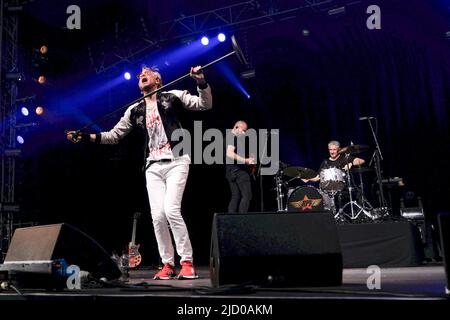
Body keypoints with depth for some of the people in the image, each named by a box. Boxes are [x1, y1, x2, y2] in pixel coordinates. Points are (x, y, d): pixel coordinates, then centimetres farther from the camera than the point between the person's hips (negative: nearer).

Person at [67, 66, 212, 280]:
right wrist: (85, 136, 8)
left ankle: (187, 262, -12)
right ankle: (167, 264, 6)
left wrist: (201, 82, -17)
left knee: (171, 209, -19)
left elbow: (205, 104, 1)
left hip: (176, 162, -4)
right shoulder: (134, 111, 18)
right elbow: (113, 135, 19)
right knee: (157, 215, -4)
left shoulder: (172, 97, 7)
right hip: (153, 167, 5)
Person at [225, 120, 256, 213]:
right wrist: (246, 161, -25)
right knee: (247, 195, -11)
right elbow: (230, 153, -23)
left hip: (230, 171, 10)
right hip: (238, 168, -10)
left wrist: (248, 160, 17)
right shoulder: (233, 137, -9)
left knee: (235, 197, 7)